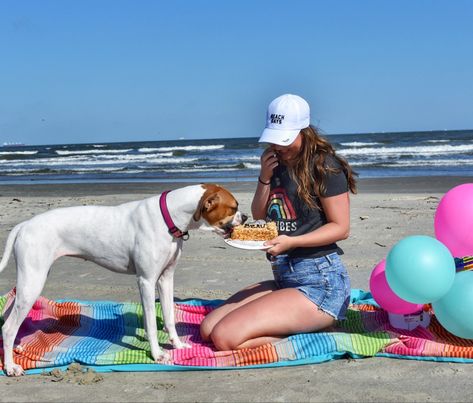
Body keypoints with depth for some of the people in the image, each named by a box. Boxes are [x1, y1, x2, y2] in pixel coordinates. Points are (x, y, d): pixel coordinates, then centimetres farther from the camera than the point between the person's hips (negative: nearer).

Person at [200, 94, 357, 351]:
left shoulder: (324, 165, -10)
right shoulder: (277, 164, 13)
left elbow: (341, 227, -10)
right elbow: (258, 217, 16)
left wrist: (291, 242, -23)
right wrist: (265, 178, -1)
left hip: (320, 283, -9)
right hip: (283, 278, 9)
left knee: (225, 337, -20)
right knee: (208, 329, 1)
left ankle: (309, 331, -2)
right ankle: (303, 324, 7)